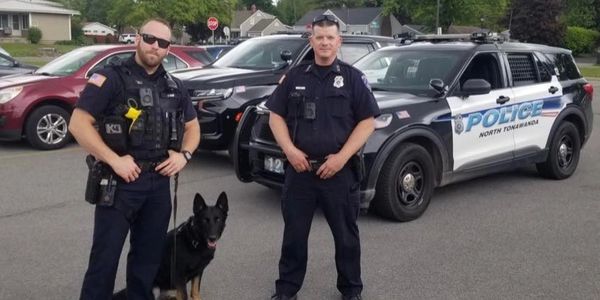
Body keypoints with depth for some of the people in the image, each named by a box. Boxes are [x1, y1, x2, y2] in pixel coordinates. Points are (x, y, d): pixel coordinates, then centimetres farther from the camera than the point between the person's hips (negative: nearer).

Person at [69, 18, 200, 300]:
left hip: (159, 183, 6)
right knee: (105, 256, 0)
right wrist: (114, 160, -20)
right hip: (119, 182, -5)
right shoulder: (111, 78, -7)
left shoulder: (174, 87, 10)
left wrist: (184, 154, 1)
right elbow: (78, 124, -13)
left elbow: (192, 126, 21)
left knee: (149, 254, 16)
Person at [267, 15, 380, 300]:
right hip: (299, 168, 2)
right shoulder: (294, 77, 8)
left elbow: (367, 121, -2)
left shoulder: (353, 78, 2)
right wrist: (290, 150, -7)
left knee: (346, 234, 10)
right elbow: (276, 116, 9)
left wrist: (341, 157, -12)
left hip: (340, 171, -1)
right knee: (294, 233, 10)